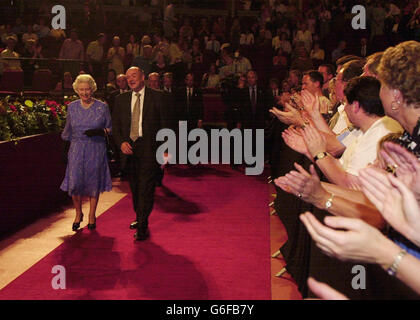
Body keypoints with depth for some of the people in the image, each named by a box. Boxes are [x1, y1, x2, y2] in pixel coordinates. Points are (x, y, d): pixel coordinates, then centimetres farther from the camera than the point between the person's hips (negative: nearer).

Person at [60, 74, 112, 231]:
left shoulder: (102, 107, -1)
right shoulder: (72, 107, 6)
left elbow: (110, 128, 5)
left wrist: (100, 131, -13)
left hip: (96, 150, -1)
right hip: (76, 150, 1)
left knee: (94, 182, 4)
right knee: (75, 182, -6)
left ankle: (92, 216, 20)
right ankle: (78, 213, 18)